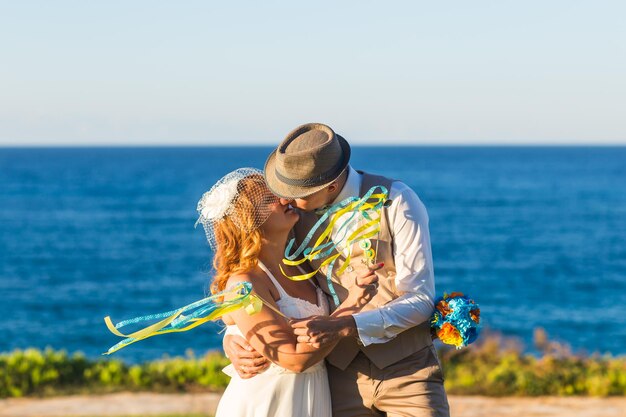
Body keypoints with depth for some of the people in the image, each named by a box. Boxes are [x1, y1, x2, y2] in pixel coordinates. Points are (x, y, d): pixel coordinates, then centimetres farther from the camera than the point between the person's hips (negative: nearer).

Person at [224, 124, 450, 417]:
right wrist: (232, 337, -4)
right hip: (342, 378, 3)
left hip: (406, 372, -3)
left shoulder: (396, 202, -12)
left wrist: (345, 327, -25)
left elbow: (420, 300, -13)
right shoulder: (296, 214, 1)